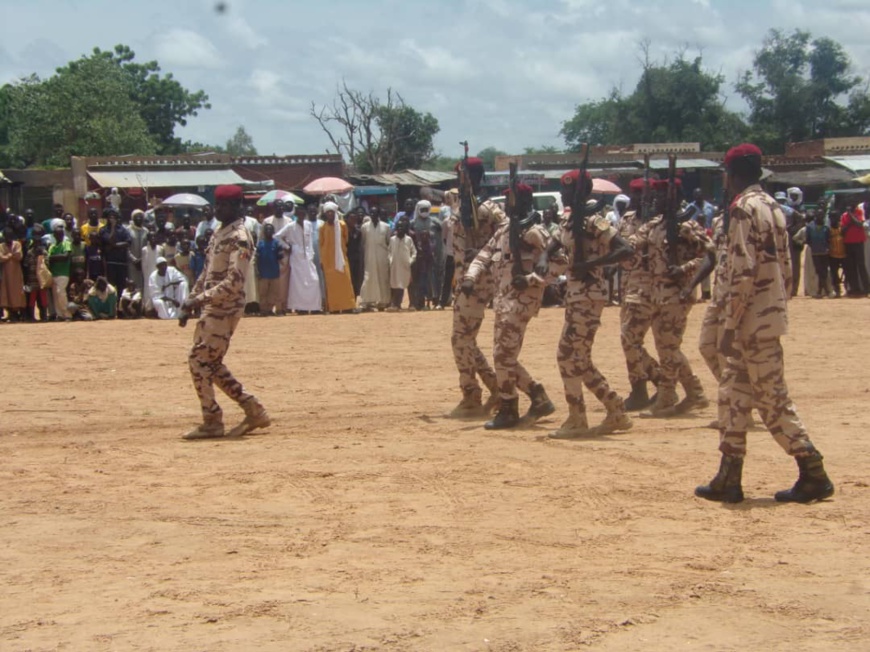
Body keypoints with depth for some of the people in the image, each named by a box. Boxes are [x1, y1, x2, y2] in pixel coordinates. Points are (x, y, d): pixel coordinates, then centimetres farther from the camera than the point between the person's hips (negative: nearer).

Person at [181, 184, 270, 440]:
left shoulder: (239, 238, -15)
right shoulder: (219, 233, 15)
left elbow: (234, 282, -22)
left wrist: (199, 299, -22)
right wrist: (190, 304, 14)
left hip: (224, 309, -10)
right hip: (210, 308, 10)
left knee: (200, 361, -8)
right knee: (211, 363, 12)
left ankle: (212, 422, 1)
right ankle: (253, 410, 17)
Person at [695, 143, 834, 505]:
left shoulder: (743, 209, -14)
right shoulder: (773, 207, 14)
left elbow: (743, 274, -20)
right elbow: (785, 267, 16)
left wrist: (730, 326, -18)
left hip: (753, 321, -9)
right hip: (771, 314, 9)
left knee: (773, 400, -4)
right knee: (732, 394, 12)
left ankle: (813, 474, -2)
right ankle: (729, 479, 14)